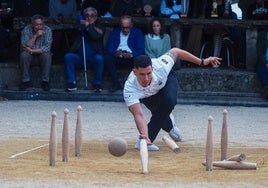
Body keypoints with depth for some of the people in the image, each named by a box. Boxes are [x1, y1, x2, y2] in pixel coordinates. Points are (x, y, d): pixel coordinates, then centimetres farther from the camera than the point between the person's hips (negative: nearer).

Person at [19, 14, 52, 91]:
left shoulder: (47, 30, -16)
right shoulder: (26, 29, -15)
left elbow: (47, 48, -23)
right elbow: (26, 47, -24)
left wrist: (31, 50, -27)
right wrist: (35, 36, -33)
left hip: (41, 53, 0)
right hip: (30, 54, 0)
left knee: (47, 55, -32)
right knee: (24, 55, -31)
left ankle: (45, 81, -21)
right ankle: (25, 81, -20)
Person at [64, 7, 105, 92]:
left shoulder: (99, 28, 7)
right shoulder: (81, 27, 17)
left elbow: (96, 36, -12)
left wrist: (89, 26, -9)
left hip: (93, 59, -3)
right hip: (80, 58, 3)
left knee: (99, 58, -34)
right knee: (68, 56, -22)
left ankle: (97, 84, -21)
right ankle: (72, 84, -19)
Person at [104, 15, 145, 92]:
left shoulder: (137, 33, 8)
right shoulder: (114, 33, 14)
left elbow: (141, 50, -4)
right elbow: (109, 48, 4)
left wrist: (131, 55, -24)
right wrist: (115, 53, -20)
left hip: (131, 58, -2)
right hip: (117, 59, 2)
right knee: (107, 58, -29)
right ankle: (116, 84, -29)